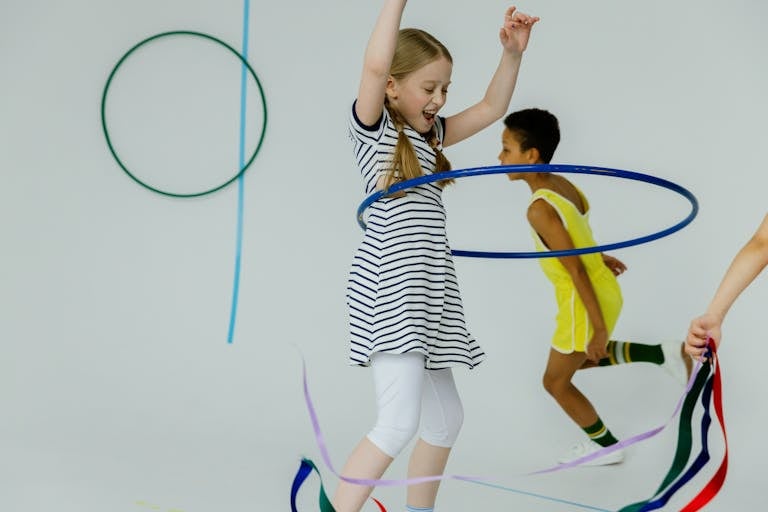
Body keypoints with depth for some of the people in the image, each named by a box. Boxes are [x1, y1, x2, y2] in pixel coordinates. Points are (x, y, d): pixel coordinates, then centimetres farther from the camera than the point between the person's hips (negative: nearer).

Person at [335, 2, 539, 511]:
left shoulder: (429, 135, 19)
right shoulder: (372, 126, -3)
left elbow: (491, 108, 24)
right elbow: (375, 65, -21)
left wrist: (513, 53, 11)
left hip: (429, 293, 9)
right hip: (390, 289, -9)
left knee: (446, 417, 15)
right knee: (399, 423, -19)